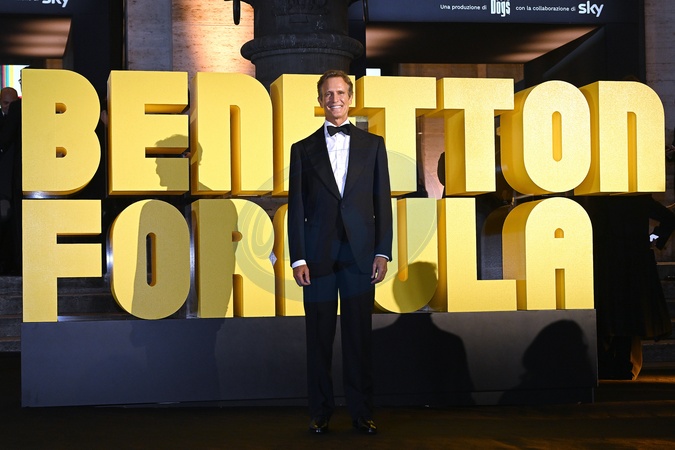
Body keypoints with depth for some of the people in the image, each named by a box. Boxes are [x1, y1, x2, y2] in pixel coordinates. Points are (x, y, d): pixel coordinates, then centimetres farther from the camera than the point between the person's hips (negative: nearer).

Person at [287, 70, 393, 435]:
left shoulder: (372, 144, 10)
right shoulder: (303, 149, 8)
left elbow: (382, 202, 6)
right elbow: (296, 208, 5)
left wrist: (383, 252, -2)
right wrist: (298, 258, -3)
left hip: (360, 254, 0)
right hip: (318, 255, 0)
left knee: (359, 336, 2)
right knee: (319, 338, 3)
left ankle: (362, 412, 9)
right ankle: (320, 413, 12)